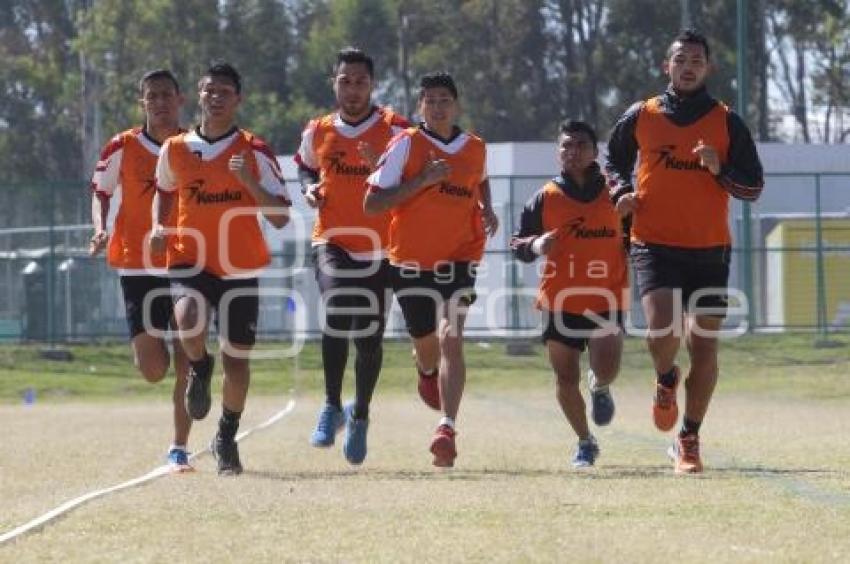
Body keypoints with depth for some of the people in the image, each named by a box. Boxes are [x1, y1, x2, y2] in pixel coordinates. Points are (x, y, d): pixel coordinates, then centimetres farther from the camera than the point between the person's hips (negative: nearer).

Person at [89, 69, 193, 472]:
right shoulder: (123, 148, -3)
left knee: (186, 365, -5)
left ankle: (179, 448, 6)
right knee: (153, 370, -6)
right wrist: (100, 229, -10)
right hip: (139, 268, -1)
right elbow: (100, 191, 9)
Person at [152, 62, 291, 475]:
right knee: (188, 318, -32)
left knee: (237, 363, 5)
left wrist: (250, 182, -23)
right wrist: (158, 225, 7)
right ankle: (200, 368, 3)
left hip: (240, 269, 0)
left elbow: (281, 218, -9)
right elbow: (164, 191, 25)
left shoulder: (254, 152, -4)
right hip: (189, 261, 0)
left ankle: (227, 438, 30)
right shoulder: (175, 149, 3)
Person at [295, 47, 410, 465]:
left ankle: (359, 416, 29)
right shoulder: (318, 132, 6)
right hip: (332, 240, 0)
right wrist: (309, 190, 4)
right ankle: (332, 406, -12)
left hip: (378, 248, 0)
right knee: (337, 311, -26)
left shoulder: (394, 130, -4)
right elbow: (306, 166, 26)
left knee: (369, 338, 4)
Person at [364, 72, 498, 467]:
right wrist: (422, 181, -18)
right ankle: (428, 372, 52)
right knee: (426, 343, 13)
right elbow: (372, 203, -11)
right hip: (410, 262, -1)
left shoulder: (476, 149, 6)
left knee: (451, 341, -18)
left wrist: (487, 210, 10)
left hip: (458, 259, 1)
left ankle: (447, 427, -25)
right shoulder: (406, 144, -5)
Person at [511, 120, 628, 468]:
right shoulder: (545, 198, 4)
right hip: (560, 303, 1)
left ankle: (599, 387, 21)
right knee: (566, 379, 3)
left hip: (606, 300, -1)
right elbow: (518, 244, 6)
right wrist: (534, 246, -14)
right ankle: (585, 443, 23)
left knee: (606, 370, -18)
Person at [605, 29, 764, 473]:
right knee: (662, 327, -21)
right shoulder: (641, 117, 5)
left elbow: (753, 188, 4)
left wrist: (719, 170, -14)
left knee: (704, 345, -1)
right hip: (654, 245, -1)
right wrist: (621, 191, 0)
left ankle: (689, 440, 14)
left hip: (709, 249, 1)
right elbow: (614, 161, 21)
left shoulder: (727, 123, 3)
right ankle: (666, 382, 14)